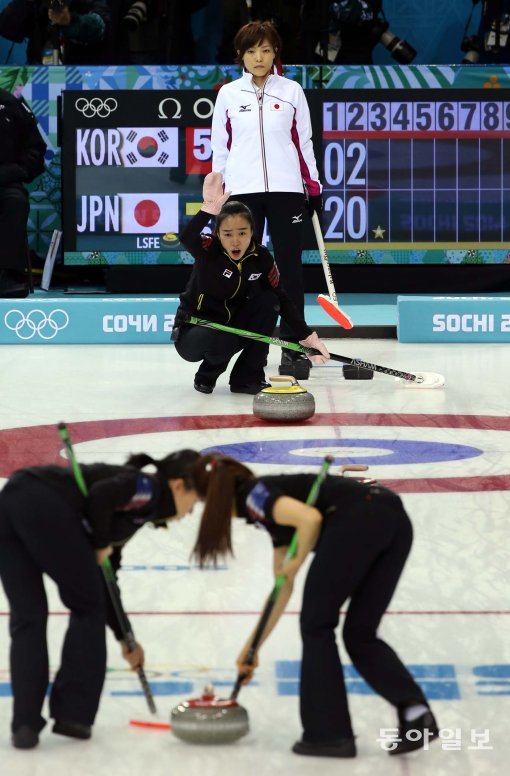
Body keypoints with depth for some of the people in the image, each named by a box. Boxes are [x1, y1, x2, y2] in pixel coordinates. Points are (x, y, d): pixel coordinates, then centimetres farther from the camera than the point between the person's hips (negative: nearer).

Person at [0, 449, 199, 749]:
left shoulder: (138, 504, 34)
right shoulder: (151, 489, 11)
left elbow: (103, 581, 37)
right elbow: (101, 495, -11)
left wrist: (124, 637, 44)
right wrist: (101, 545, 6)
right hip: (43, 505, -8)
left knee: (27, 617, 13)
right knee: (88, 607, 12)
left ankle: (25, 725, 7)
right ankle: (72, 714, 14)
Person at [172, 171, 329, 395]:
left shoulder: (261, 258, -9)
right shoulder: (210, 250, -22)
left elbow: (282, 299, -3)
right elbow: (187, 238, -45)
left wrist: (306, 336, -9)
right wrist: (209, 208, -58)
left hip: (232, 325, 5)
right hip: (192, 332, -5)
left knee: (267, 301, -17)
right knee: (221, 342, -37)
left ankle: (247, 377, -8)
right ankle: (206, 376, 1)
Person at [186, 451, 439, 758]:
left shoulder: (252, 495, 9)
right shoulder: (273, 500, 34)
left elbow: (310, 517, -11)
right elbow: (283, 587, 38)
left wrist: (296, 564, 6)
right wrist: (253, 646, 43)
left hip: (358, 520, -9)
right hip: (395, 519, 9)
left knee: (316, 625, 9)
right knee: (360, 635, 16)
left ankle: (330, 734, 12)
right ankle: (414, 710, -1)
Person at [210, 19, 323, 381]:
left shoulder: (292, 91, 5)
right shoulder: (228, 94, 6)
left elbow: (304, 142, 8)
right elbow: (220, 147, 10)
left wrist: (314, 188, 5)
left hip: (285, 189, 0)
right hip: (242, 190, 1)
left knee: (290, 266, -2)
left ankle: (293, 347, 3)